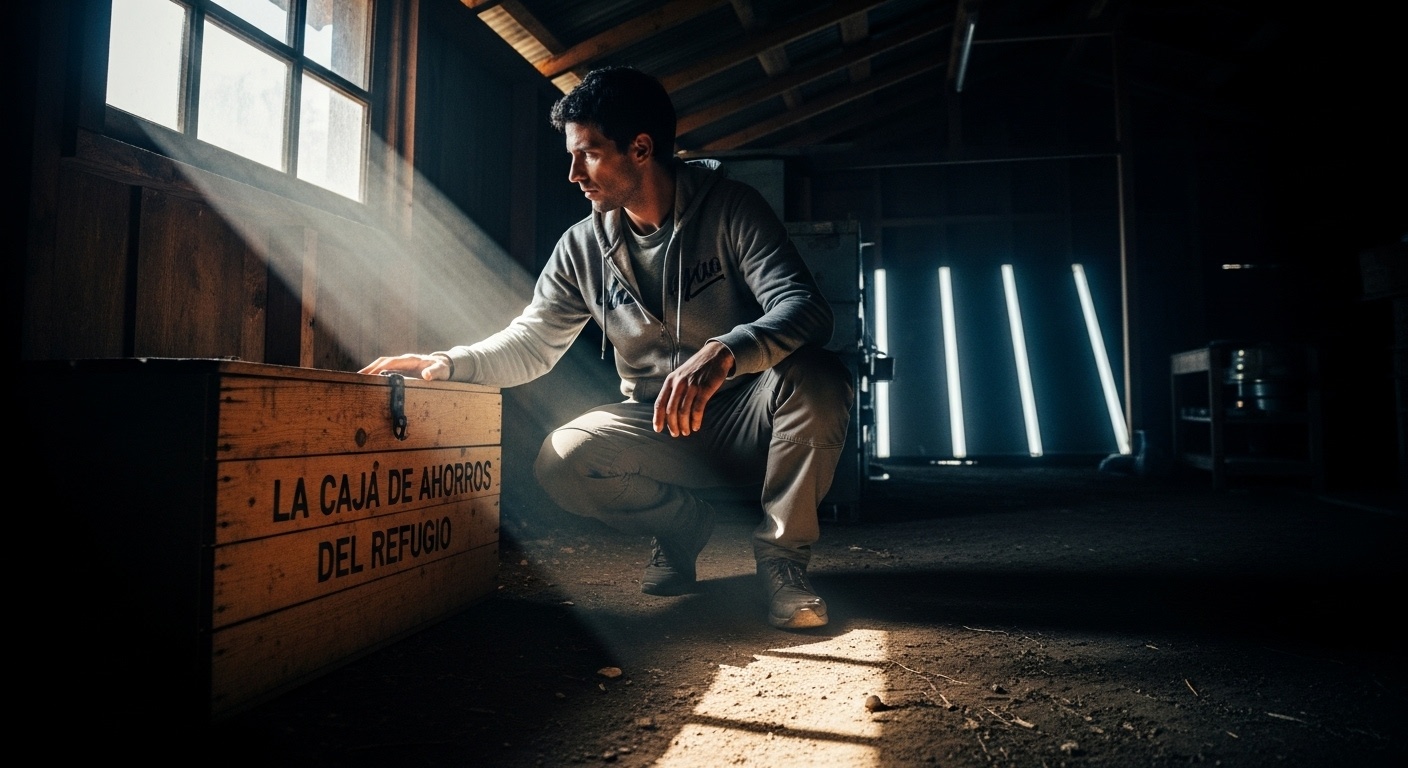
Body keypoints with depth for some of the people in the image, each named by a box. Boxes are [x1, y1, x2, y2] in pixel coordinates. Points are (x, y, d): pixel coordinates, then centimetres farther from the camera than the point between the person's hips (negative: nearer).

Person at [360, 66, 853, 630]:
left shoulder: (730, 208, -11)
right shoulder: (583, 247, 1)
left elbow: (804, 308, -24)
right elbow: (531, 343, 7)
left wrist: (723, 353, -45)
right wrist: (451, 362, -12)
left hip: (745, 419, -2)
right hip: (657, 426, 3)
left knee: (816, 379, -34)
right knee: (562, 461, -24)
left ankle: (781, 553, -10)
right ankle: (683, 525, 6)